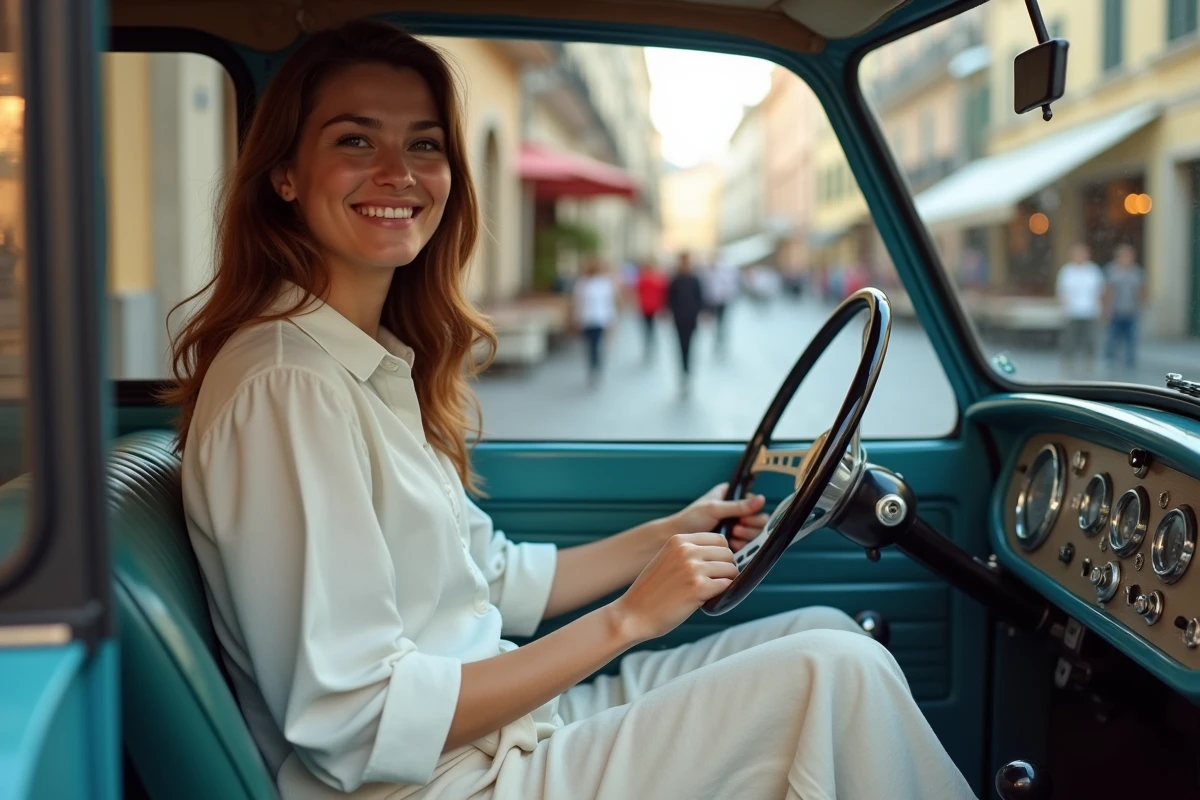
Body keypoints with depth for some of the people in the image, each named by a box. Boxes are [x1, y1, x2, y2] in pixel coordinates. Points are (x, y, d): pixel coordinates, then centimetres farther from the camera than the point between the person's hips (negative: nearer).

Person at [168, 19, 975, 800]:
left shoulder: (385, 361, 9)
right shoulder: (285, 385, -20)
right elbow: (353, 726, -23)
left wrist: (672, 535, 9)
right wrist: (626, 618, -19)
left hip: (503, 727, 9)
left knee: (827, 632, 7)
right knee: (836, 674, -13)